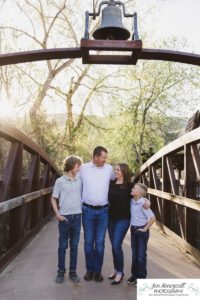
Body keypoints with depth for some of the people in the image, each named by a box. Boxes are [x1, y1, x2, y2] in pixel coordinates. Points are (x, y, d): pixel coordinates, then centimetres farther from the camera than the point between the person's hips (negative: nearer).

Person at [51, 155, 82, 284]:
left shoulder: (80, 180, 2)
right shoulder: (60, 181, -6)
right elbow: (54, 199, 0)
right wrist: (58, 214, -7)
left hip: (77, 216, 3)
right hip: (65, 217, -2)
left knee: (74, 245, 11)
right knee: (63, 245, 8)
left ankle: (73, 271, 23)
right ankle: (61, 271, 22)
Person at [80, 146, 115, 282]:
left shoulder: (109, 168, 0)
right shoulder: (84, 168, -3)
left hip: (103, 211, 1)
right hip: (87, 210, 0)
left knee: (100, 242, 7)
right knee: (88, 241, 9)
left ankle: (98, 270, 21)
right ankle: (89, 269, 23)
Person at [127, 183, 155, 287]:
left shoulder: (143, 204, -22)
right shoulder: (132, 201, -2)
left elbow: (152, 218, -23)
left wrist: (145, 229, -16)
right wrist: (132, 227, 11)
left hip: (142, 230, -6)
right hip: (133, 229, 6)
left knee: (141, 255, 5)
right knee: (134, 254, 16)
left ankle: (141, 277, 19)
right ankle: (134, 275, 30)